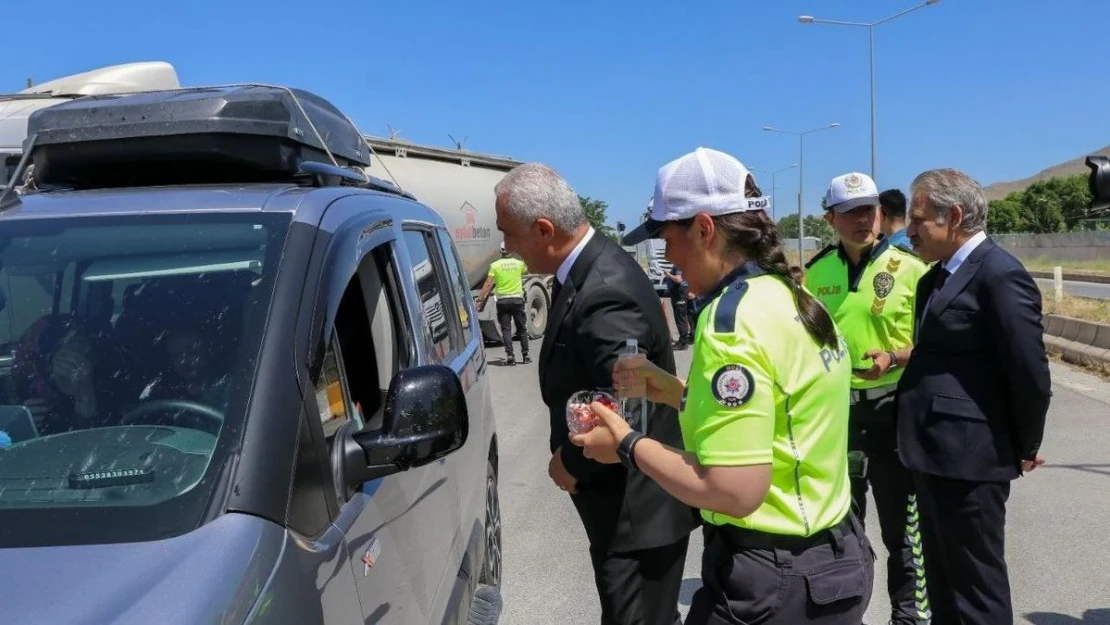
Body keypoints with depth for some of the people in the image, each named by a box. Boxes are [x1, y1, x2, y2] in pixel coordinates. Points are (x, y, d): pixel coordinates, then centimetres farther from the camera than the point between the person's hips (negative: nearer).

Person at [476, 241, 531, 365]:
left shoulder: (495, 265, -4)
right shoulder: (519, 263, 1)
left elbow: (488, 284, -9)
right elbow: (526, 270, 26)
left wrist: (480, 300, -5)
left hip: (502, 300, -1)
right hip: (517, 299, 1)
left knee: (506, 329, 3)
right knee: (522, 329, 12)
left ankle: (510, 355, -5)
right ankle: (525, 355, 17)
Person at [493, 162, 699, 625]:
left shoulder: (606, 292, -28)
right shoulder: (591, 266, 3)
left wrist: (571, 464, -13)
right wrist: (571, 453, 2)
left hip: (636, 508, -9)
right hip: (626, 500, 9)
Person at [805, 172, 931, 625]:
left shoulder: (909, 268, -9)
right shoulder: (815, 273, 3)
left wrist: (893, 358, -23)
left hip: (893, 411, -4)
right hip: (835, 409, 4)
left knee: (902, 527, 7)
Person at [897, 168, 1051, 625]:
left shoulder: (1000, 275, -17)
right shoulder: (939, 275, 12)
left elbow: (1030, 374, -17)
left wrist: (1024, 447, -6)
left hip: (968, 458, -9)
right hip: (937, 454, 9)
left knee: (976, 587, 5)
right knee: (943, 579, 22)